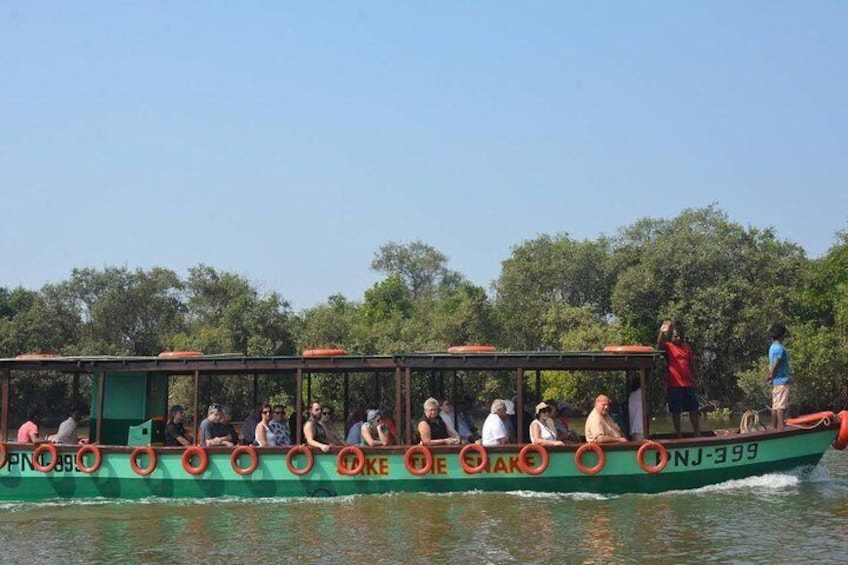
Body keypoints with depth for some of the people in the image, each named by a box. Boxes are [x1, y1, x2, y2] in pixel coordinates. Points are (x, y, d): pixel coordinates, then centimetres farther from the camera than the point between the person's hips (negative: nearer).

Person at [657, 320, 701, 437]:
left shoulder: (686, 347, 13)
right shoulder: (668, 346, -2)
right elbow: (659, 344, -24)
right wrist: (662, 332, -43)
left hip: (688, 384, 5)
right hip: (674, 385, -4)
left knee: (693, 409, 8)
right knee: (675, 411, 1)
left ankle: (697, 433, 15)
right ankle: (679, 435, 7)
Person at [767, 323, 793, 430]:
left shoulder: (773, 347, 15)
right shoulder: (779, 348, -15)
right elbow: (774, 366, -20)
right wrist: (772, 377, -7)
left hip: (776, 382, 9)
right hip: (782, 381, -9)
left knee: (775, 406, 9)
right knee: (781, 406, -10)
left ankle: (774, 428, 10)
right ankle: (781, 427, -14)